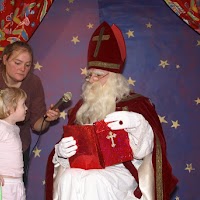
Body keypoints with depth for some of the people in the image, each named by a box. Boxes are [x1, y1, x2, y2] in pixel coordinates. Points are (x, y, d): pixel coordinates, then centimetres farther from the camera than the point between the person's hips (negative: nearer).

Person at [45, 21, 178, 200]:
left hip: (120, 170, -3)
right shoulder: (82, 107, 17)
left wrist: (136, 123, -28)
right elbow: (70, 147, 15)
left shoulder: (136, 104, 6)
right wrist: (61, 151, -10)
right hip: (85, 168, 3)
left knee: (95, 181, -36)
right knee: (67, 178, -31)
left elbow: (144, 150, -8)